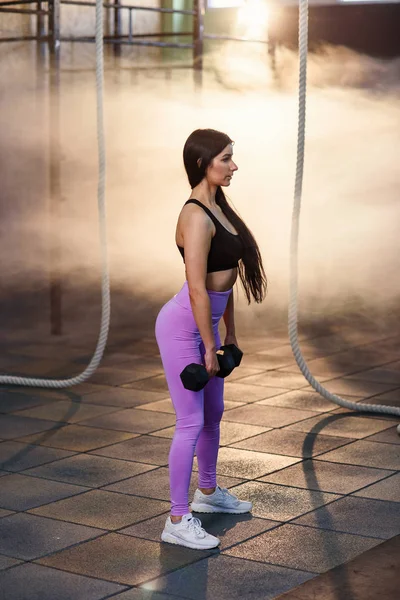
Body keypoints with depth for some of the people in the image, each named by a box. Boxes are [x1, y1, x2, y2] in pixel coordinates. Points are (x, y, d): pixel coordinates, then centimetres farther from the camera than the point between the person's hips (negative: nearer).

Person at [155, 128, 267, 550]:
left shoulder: (218, 207, 9)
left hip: (205, 323, 10)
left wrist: (229, 334, 17)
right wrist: (210, 348, -18)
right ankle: (178, 521, 3)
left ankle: (208, 492, 41)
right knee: (191, 422, -6)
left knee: (213, 413, 22)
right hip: (183, 326, -10)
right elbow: (198, 290, -22)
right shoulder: (196, 217, -21)